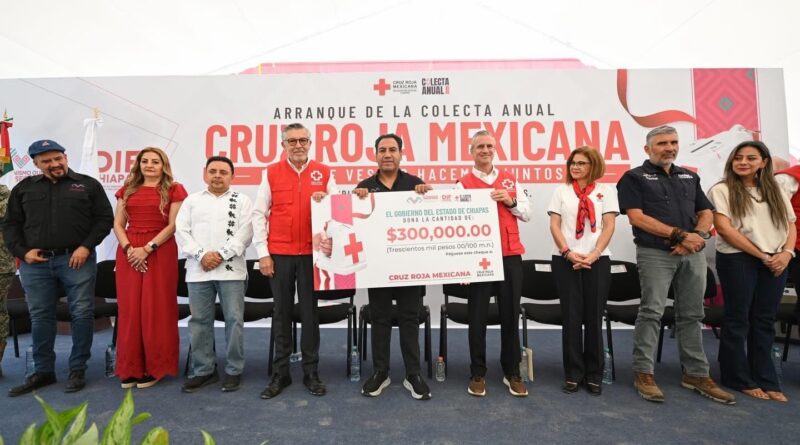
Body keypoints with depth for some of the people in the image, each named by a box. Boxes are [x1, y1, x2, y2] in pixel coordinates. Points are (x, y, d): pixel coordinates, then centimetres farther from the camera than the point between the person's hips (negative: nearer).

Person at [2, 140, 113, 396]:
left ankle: (78, 370, 11)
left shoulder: (88, 185, 5)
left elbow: (104, 218, 1)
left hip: (76, 260, -3)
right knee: (40, 317, 9)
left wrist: (86, 247, -9)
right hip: (35, 263, 3)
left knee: (82, 314, -1)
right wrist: (22, 252, -1)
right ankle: (43, 371, 22)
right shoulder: (24, 188, 13)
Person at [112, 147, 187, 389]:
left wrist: (147, 248, -14)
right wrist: (128, 248, -7)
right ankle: (130, 368, 15)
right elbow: (118, 224, 10)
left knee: (156, 308, -1)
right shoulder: (127, 190, 16)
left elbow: (173, 225, -6)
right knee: (129, 308, 5)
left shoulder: (174, 190, 3)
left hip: (160, 251, -4)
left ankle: (154, 367, 9)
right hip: (129, 253, 4)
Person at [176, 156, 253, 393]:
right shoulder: (192, 200, 15)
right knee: (199, 321, 8)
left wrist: (221, 255, -12)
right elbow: (182, 231, 5)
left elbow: (244, 233, -3)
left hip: (231, 269, -2)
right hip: (198, 269, 3)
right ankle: (203, 370, 20)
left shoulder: (242, 201, 8)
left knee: (234, 319, -1)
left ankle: (234, 370, 12)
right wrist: (202, 255, -9)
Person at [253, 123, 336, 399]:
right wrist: (263, 253, -3)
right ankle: (281, 373, 20)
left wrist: (325, 201, -14)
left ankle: (311, 372, 19)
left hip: (312, 254, 0)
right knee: (282, 312, 8)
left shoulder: (324, 173, 6)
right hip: (278, 254, 0)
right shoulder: (271, 173, 5)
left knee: (310, 312, 6)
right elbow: (259, 214, 4)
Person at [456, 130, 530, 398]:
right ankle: (478, 374, 19)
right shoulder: (464, 184, 1)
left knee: (510, 315, 9)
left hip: (510, 255, 3)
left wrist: (511, 201, -5)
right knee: (478, 316, 4)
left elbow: (527, 214, 14)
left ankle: (512, 373, 23)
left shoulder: (510, 180, 14)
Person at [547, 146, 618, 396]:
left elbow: (609, 226, 1)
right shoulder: (561, 191, 8)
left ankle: (594, 374, 15)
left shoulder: (606, 191, 7)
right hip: (566, 260, 0)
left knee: (594, 317, 4)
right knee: (571, 317, 1)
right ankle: (573, 373, 11)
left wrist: (594, 254, -12)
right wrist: (568, 253, -11)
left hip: (597, 260, 0)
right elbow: (554, 225, 2)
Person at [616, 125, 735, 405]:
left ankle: (696, 374, 20)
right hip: (655, 254, -5)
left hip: (693, 254, 6)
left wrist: (698, 236, -6)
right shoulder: (634, 178, 0)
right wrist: (680, 235, -13)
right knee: (651, 312, -7)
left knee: (691, 315, 10)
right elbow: (637, 217, -10)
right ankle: (643, 373, 1)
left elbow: (706, 213, 16)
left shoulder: (690, 177, 18)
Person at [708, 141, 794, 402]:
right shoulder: (721, 190, -2)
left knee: (764, 321, 9)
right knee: (738, 319, 1)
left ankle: (765, 380, 18)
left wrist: (786, 253, -6)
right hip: (738, 260, -5)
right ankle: (738, 378, 13)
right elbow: (725, 229, -10)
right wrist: (762, 256, -11)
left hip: (775, 262, 5)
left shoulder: (776, 192, 15)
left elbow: (790, 226, 14)